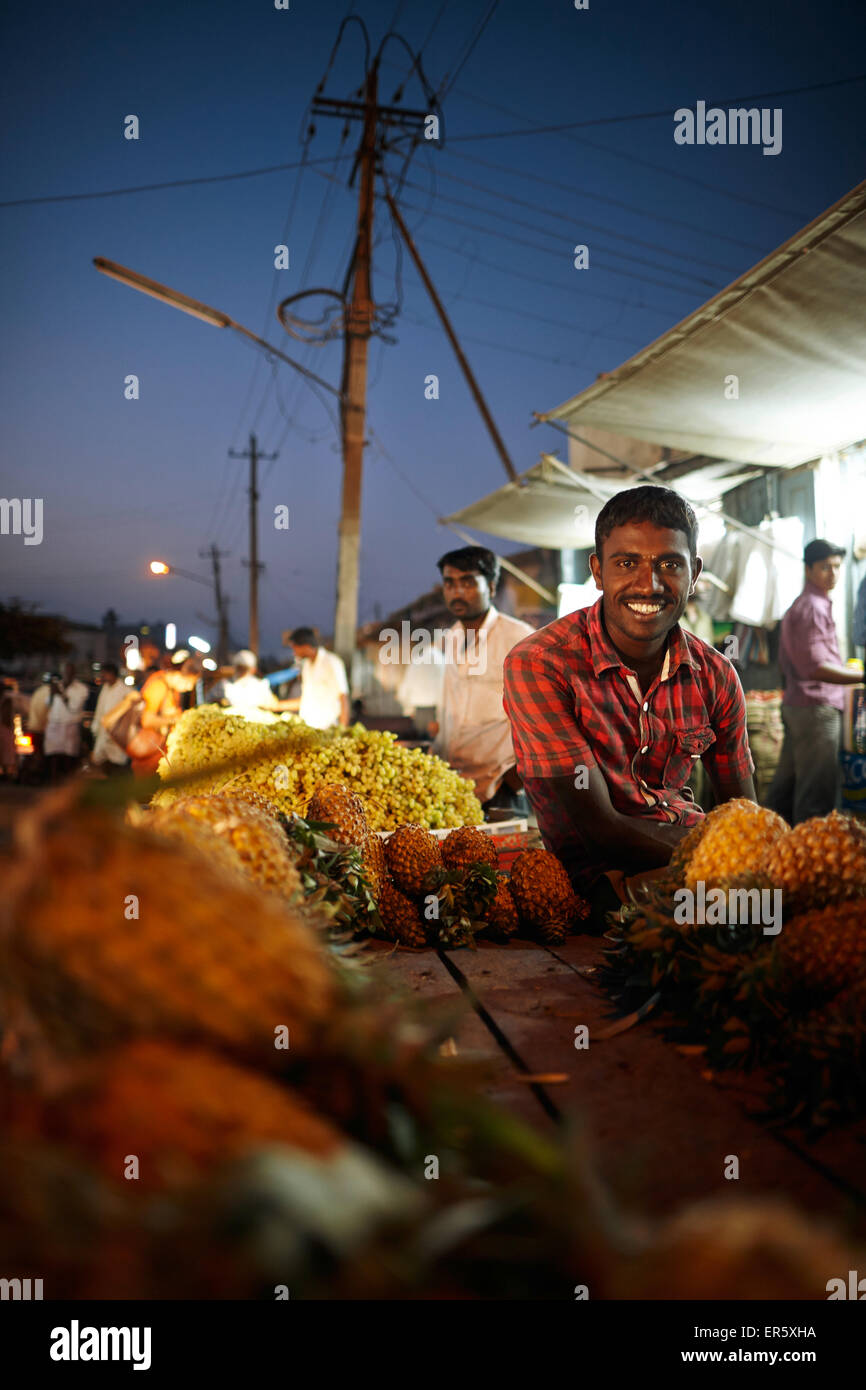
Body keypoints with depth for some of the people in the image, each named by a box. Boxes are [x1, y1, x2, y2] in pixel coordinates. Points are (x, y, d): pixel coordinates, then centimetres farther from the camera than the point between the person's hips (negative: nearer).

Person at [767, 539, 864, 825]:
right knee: (817, 791, -7)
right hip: (817, 707, -10)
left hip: (795, 703, 10)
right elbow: (816, 667, -22)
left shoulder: (800, 605, 19)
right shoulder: (812, 608, -13)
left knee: (787, 784, 15)